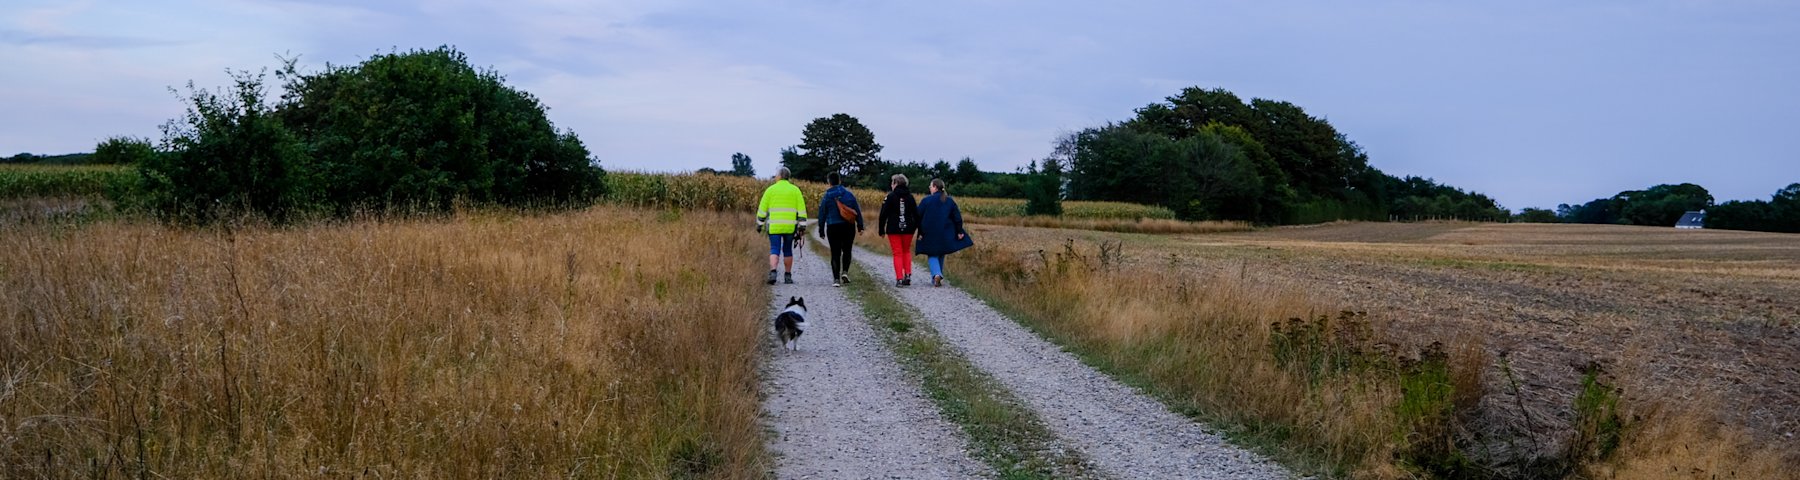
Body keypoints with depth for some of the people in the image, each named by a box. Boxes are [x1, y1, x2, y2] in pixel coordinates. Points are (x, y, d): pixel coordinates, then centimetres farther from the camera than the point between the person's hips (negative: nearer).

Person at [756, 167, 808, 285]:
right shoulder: (795, 190, 5)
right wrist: (802, 226, 1)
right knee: (787, 250, 15)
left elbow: (762, 208, 2)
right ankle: (788, 276, 17)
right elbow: (801, 209, 0)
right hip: (790, 226, 1)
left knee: (774, 250, -1)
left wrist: (759, 224, 11)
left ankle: (772, 272, -23)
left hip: (774, 226, -1)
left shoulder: (771, 189, 2)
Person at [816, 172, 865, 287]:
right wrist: (860, 226, 10)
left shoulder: (826, 196, -1)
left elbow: (822, 214, 2)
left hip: (833, 228, -1)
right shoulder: (849, 194, 1)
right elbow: (857, 211, 3)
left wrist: (821, 230, 10)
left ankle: (836, 278, -4)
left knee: (835, 253, 2)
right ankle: (845, 271, -1)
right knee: (847, 250, 17)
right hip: (849, 227, 1)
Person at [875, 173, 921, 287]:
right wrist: (915, 227, 16)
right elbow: (916, 213, 6)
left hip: (894, 229, -3)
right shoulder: (910, 196, 5)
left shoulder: (890, 196, -8)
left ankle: (899, 279, -5)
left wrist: (881, 230, -2)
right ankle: (908, 275, 7)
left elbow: (883, 214, -9)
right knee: (906, 251, 20)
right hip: (908, 229, 3)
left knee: (897, 253, 2)